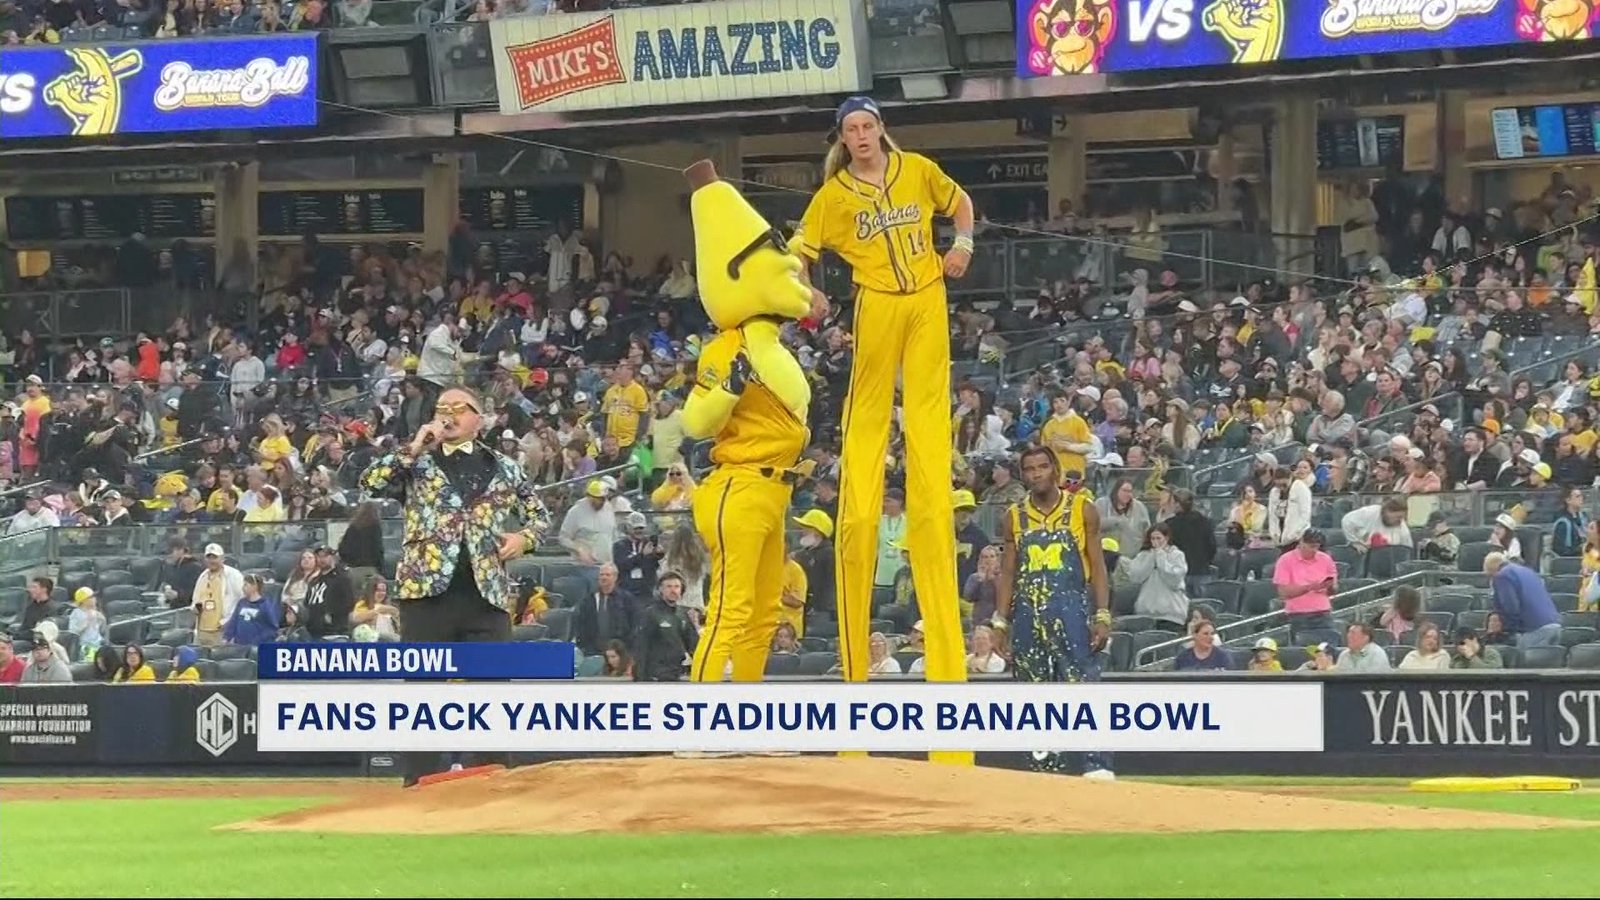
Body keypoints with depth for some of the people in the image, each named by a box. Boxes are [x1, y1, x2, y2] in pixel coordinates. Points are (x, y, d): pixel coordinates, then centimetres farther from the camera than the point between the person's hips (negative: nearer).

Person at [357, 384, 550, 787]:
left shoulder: (503, 469, 14)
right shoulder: (417, 464, 9)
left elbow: (540, 514, 22)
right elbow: (371, 482, -7)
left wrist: (524, 538, 2)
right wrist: (415, 448, -10)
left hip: (487, 594, 1)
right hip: (427, 591, -1)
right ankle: (421, 784, 1)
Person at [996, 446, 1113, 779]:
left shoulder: (1081, 510, 3)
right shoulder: (1014, 517, 11)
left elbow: (1097, 565, 2)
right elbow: (1007, 571, 12)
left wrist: (1102, 616, -6)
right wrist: (1000, 622, 4)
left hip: (1071, 611, -4)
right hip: (1027, 614, 4)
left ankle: (1098, 765, -16)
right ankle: (1047, 769, 10)